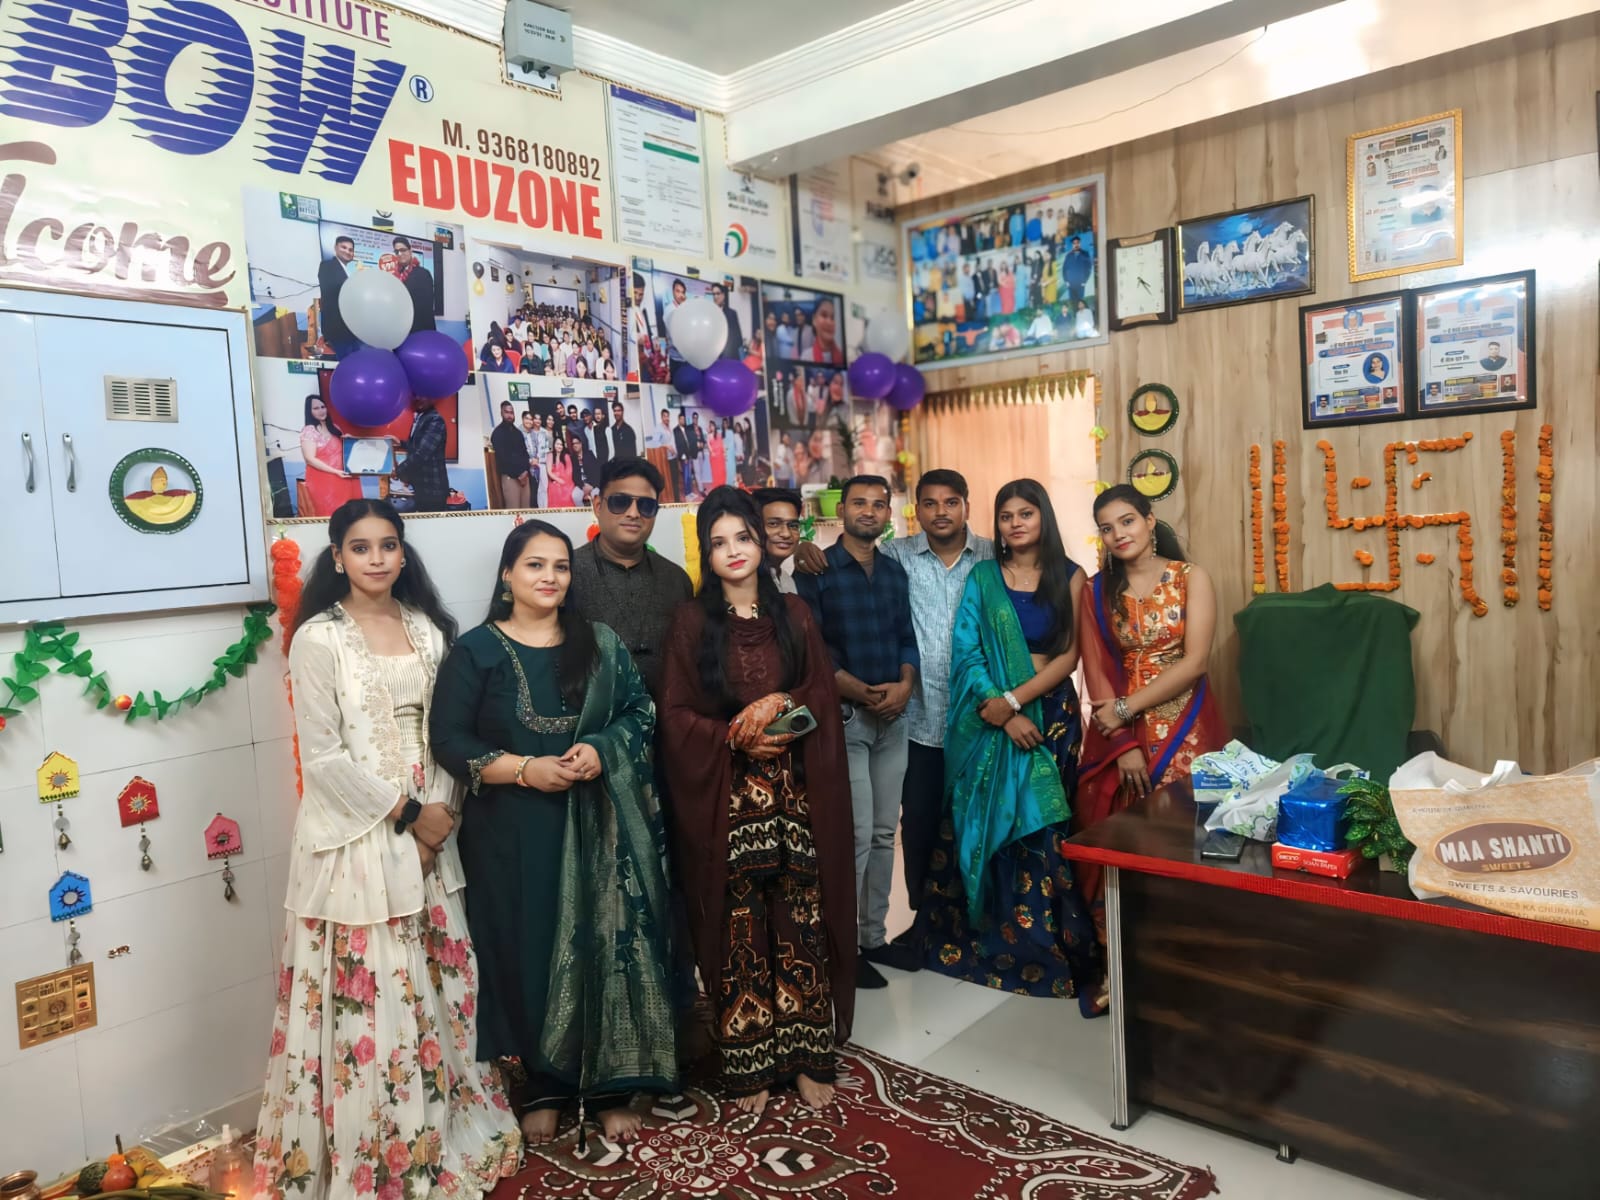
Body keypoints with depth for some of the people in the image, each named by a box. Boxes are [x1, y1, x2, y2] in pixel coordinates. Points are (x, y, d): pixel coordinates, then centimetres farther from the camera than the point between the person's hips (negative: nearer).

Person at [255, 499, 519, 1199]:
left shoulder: (427, 629, 8)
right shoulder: (319, 639, -8)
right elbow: (322, 757, -12)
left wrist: (438, 811, -6)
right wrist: (406, 813, -12)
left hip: (427, 830, 5)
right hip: (354, 834, -5)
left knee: (435, 981, 13)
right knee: (366, 992, 2)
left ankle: (441, 1131, 31)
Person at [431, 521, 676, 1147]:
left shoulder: (600, 644, 7)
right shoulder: (476, 649, -2)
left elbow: (640, 713, 6)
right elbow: (449, 740, -6)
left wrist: (601, 750, -13)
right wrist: (526, 769, -16)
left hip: (597, 824, 2)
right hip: (513, 831, -2)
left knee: (604, 948, 4)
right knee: (530, 954, 6)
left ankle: (608, 1087, 21)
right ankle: (540, 1088, 25)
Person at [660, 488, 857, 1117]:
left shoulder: (794, 616, 9)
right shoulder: (691, 622, 3)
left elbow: (824, 695, 5)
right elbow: (676, 713, -1)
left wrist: (780, 702, -13)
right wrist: (735, 737, -14)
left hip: (796, 794, 2)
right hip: (726, 799, -2)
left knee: (802, 923, 4)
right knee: (740, 930, 2)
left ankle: (808, 1057, 17)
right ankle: (749, 1065, 16)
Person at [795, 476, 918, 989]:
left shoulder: (895, 572, 12)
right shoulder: (816, 571, -5)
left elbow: (907, 638, 12)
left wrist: (904, 684, -7)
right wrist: (863, 694, -15)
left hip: (892, 718, 6)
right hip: (842, 717, -5)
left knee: (884, 832, 10)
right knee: (856, 834, -5)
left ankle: (874, 935, 23)